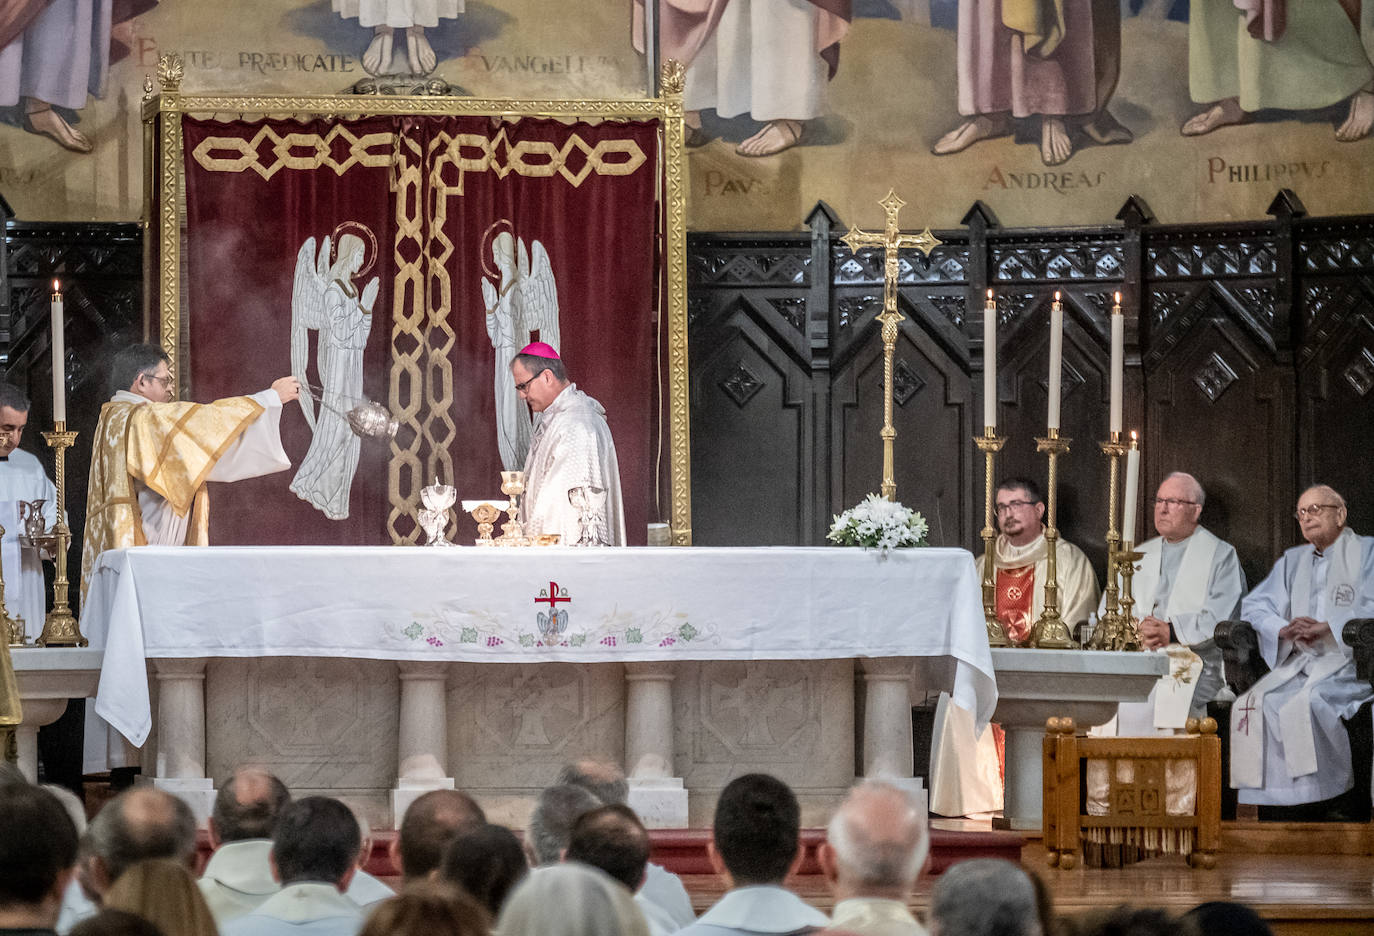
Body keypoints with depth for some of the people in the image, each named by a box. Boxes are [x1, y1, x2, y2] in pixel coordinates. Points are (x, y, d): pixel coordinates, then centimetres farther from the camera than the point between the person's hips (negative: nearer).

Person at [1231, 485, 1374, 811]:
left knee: (1306, 703, -34)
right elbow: (1253, 605, 15)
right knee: (1255, 705, -23)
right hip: (1299, 662, 5)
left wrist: (1327, 628, -18)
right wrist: (1283, 630, -6)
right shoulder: (1292, 561, 23)